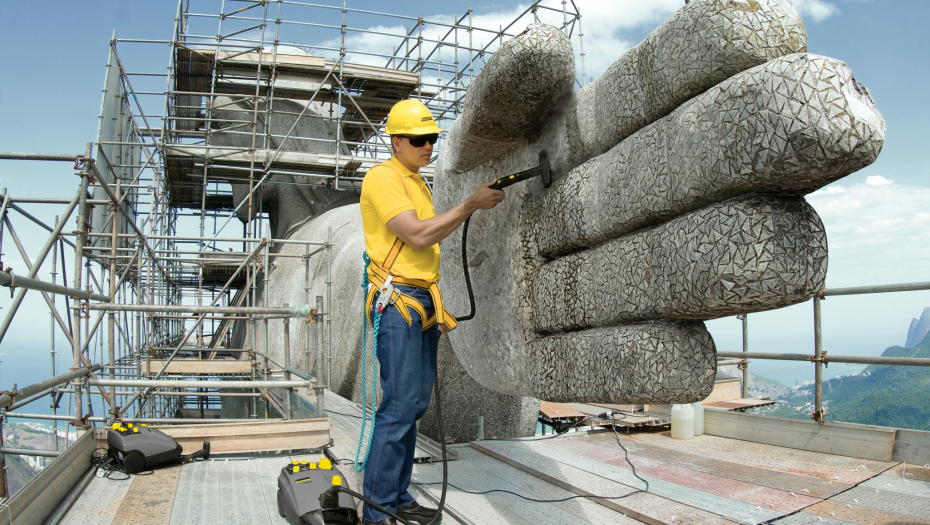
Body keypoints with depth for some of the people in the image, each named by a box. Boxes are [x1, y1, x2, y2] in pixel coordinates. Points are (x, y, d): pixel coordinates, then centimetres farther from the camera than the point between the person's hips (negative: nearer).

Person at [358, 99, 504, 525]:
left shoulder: (417, 182, 22)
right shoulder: (382, 177, -8)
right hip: (398, 300, -9)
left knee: (416, 402, 9)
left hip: (424, 301, 9)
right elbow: (417, 236, -17)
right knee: (400, 405, -10)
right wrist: (470, 204, -14)